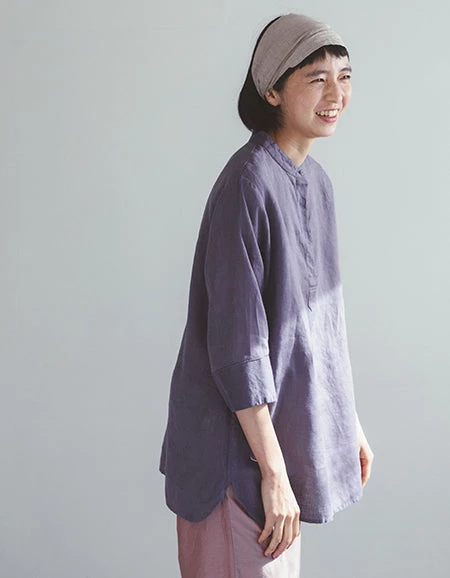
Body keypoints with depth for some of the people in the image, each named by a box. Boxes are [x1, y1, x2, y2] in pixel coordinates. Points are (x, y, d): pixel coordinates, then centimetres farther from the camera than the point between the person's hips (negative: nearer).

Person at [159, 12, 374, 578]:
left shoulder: (316, 181, 7)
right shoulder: (248, 184, -21)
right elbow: (237, 341, -23)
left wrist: (349, 418, 17)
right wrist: (274, 471, -21)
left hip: (296, 416, 9)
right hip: (244, 432, -8)